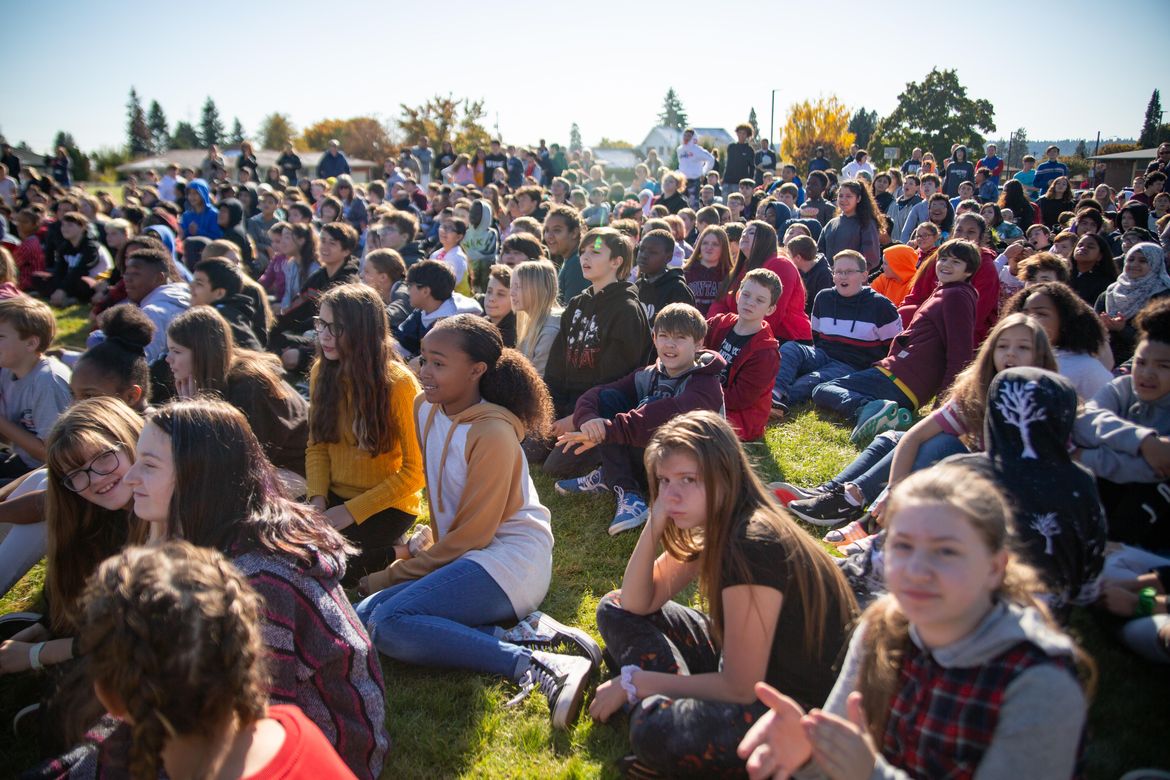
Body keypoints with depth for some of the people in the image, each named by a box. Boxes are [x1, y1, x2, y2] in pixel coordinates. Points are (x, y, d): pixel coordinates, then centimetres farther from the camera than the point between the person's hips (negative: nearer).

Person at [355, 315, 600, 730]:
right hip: (459, 553, 9)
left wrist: (392, 575, -9)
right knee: (365, 615, -7)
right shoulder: (425, 408, 7)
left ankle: (536, 665, -26)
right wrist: (423, 543, 8)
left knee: (388, 623, -24)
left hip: (510, 560, -9)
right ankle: (522, 633, -13)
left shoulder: (492, 433, -18)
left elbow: (471, 533, -15)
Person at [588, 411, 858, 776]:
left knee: (659, 734, -36)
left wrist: (634, 682, -15)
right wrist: (654, 526, -14)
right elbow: (637, 603, 2)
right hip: (744, 664, 9)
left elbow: (739, 689, -24)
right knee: (616, 609, 7)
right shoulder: (714, 527, -2)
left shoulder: (753, 546, -29)